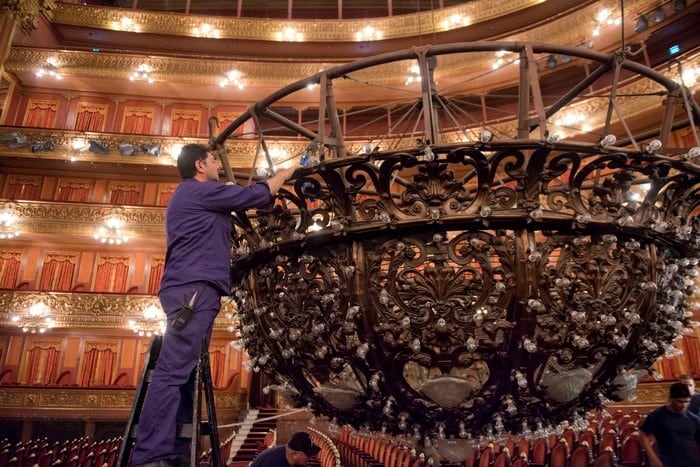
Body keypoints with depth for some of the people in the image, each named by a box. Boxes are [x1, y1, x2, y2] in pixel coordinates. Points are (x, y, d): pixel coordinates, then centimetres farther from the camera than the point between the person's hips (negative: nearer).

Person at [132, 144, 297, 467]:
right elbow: (257, 194, 2)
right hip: (194, 288, -11)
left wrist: (275, 184, 30)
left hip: (190, 288, 11)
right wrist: (284, 173, 19)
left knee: (184, 372, 5)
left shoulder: (192, 197, 29)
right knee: (173, 371, -17)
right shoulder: (200, 190, -2)